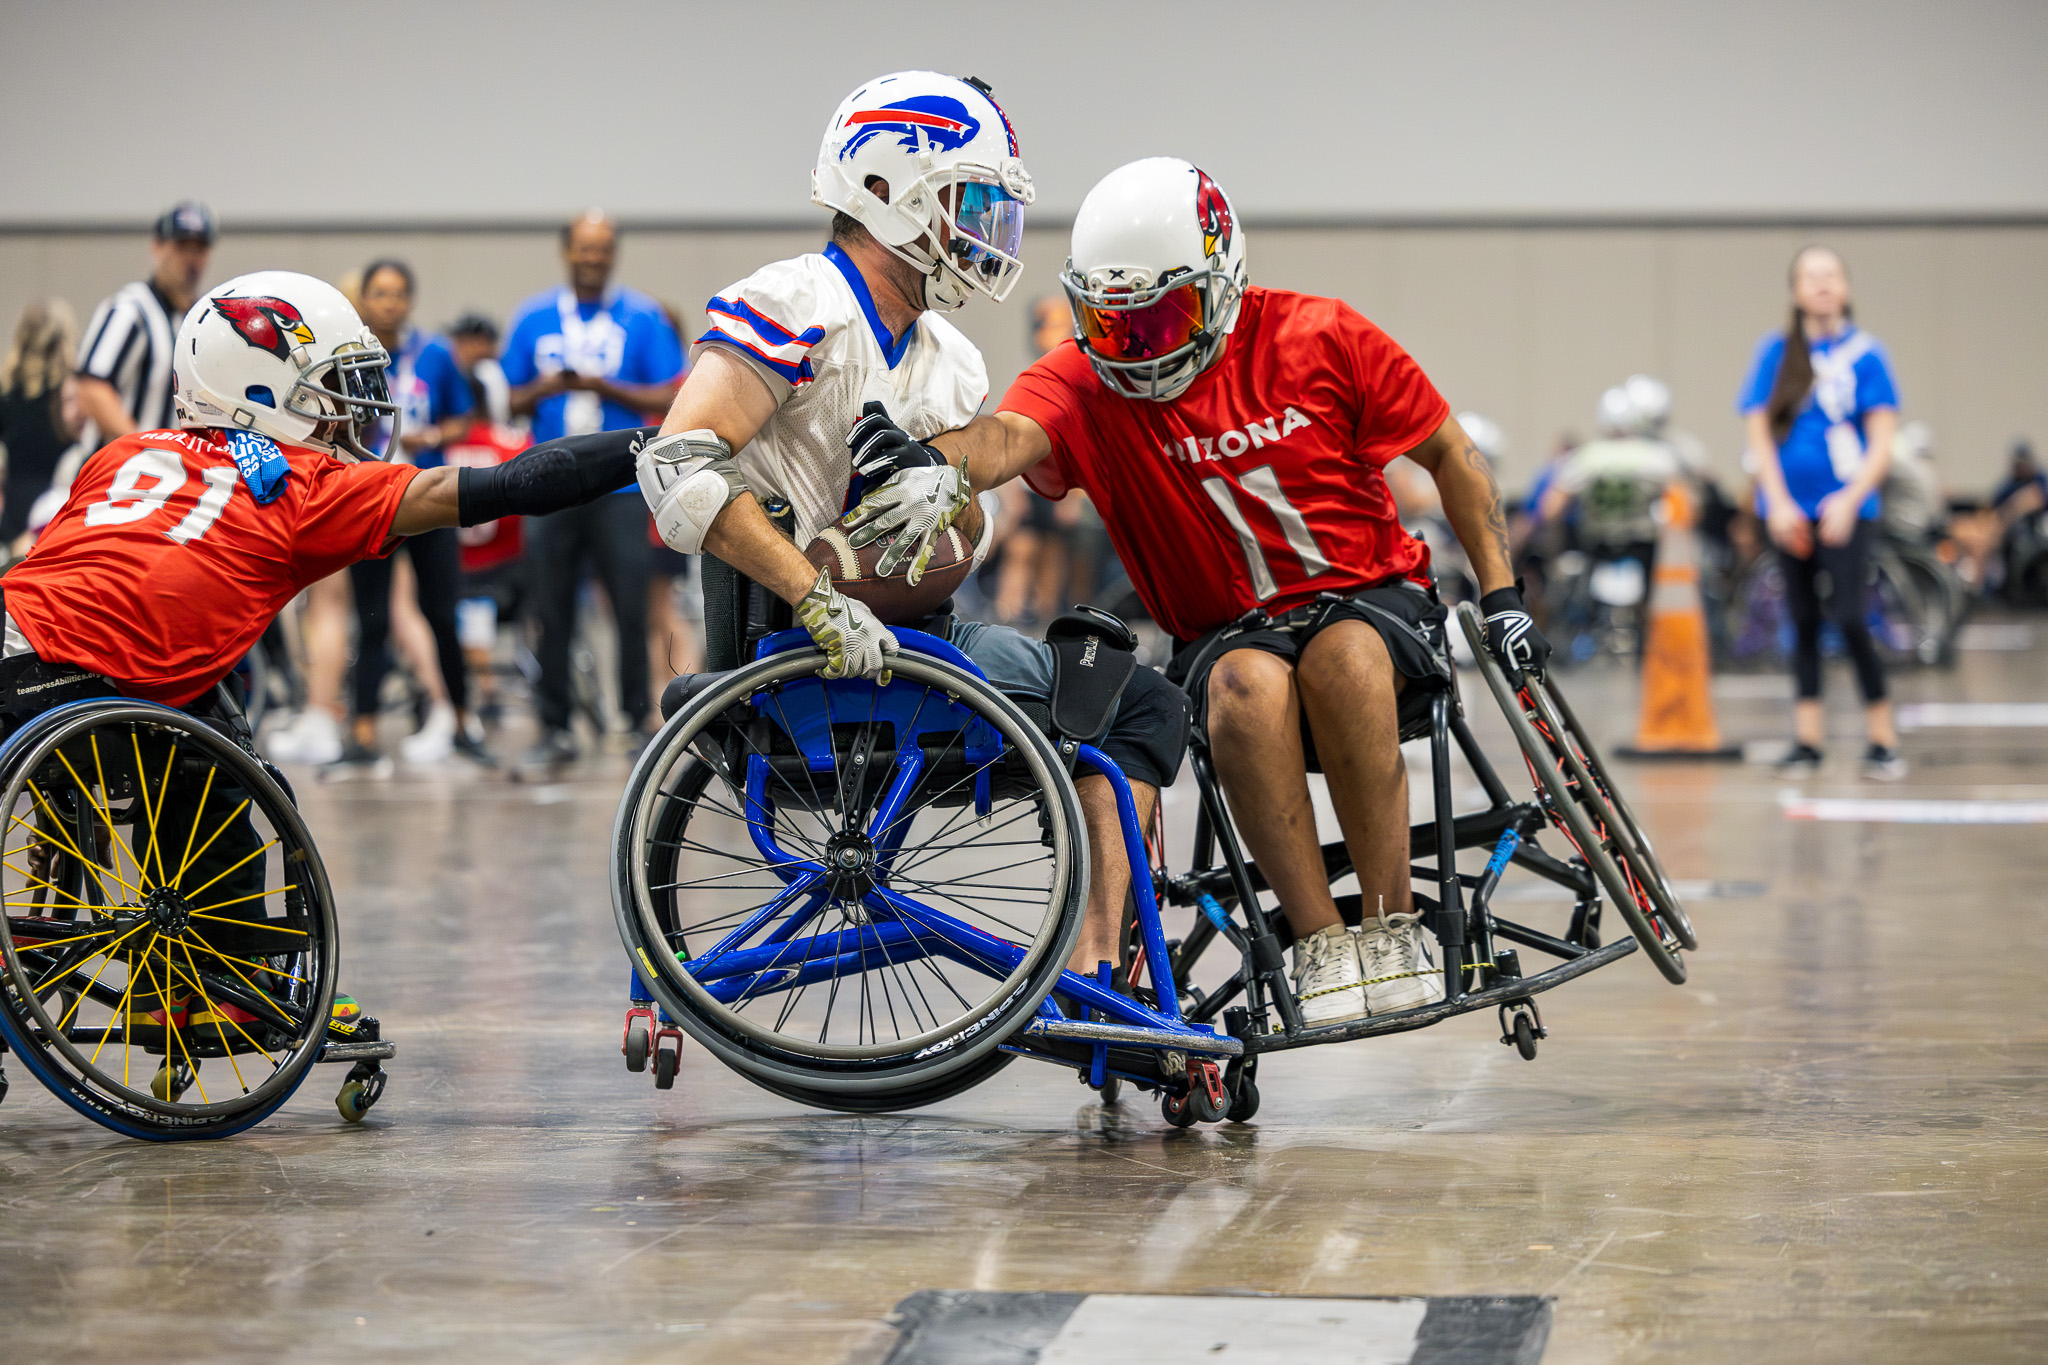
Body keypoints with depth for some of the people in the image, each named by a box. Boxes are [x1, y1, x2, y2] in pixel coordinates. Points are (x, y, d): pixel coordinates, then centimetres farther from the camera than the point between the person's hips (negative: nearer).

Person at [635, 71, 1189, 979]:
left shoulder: (951, 365, 18)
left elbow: (967, 542, 10)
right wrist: (819, 597, -30)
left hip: (903, 637, 9)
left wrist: (946, 494, -15)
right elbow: (678, 467, -23)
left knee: (1146, 702, -1)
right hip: (796, 657, -9)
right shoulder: (796, 309, -9)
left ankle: (1092, 970, -9)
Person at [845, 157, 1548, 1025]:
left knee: (1341, 657, -36)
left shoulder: (1317, 340, -7)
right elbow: (1002, 440, -31)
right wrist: (923, 455, -53)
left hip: (1371, 598, 0)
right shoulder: (1085, 381, -8)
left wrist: (1501, 597, -3)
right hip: (1229, 634, 1)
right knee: (1249, 685, -35)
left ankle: (1392, 925, -25)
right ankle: (1318, 943, -27)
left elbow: (1451, 457, 3)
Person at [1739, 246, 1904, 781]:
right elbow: (1759, 431, 5)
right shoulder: (1776, 352, 6)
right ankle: (1807, 739, 12)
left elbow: (1882, 440, -2)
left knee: (1848, 615, -12)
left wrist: (1849, 500, -14)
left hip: (1846, 507, -3)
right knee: (1803, 620, 7)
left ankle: (1883, 740, -3)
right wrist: (1778, 503, -4)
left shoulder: (1864, 352, 0)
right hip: (1789, 508, 3)